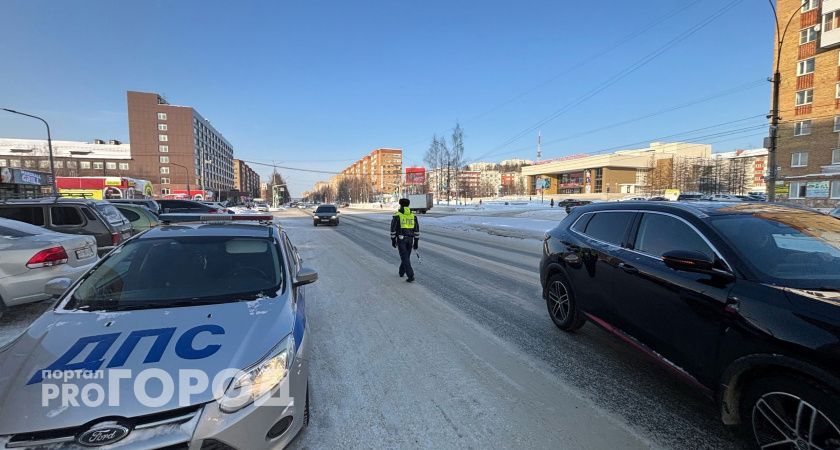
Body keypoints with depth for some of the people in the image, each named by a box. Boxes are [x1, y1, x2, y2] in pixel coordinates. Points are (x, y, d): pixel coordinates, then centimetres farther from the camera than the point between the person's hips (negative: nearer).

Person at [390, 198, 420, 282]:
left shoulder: (397, 215, -5)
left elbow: (393, 229, -6)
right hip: (410, 239, 4)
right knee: (406, 256, 21)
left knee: (405, 258, -3)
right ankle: (401, 272, 37)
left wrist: (393, 240, 3)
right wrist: (416, 243, 8)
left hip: (401, 239, -4)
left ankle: (411, 276, -12)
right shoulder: (413, 216, 5)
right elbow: (417, 230, 4)